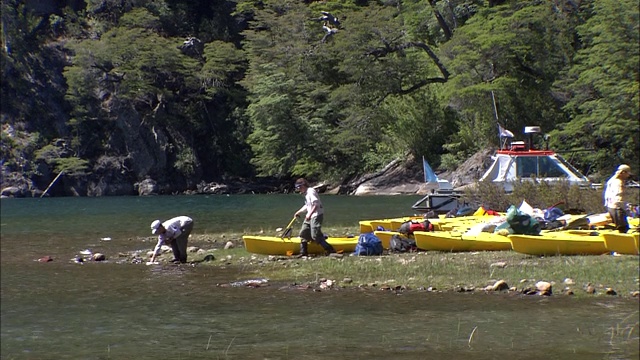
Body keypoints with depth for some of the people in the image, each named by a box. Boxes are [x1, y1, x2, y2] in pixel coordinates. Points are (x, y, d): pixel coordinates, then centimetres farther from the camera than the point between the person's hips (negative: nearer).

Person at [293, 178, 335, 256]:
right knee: (303, 233, 13)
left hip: (317, 215, -11)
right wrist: (299, 212, 31)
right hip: (310, 216, 11)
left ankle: (331, 250, -13)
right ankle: (303, 252, 21)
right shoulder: (306, 193, 17)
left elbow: (316, 204, -24)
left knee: (315, 235, -16)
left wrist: (310, 214, -29)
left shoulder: (311, 191, -14)